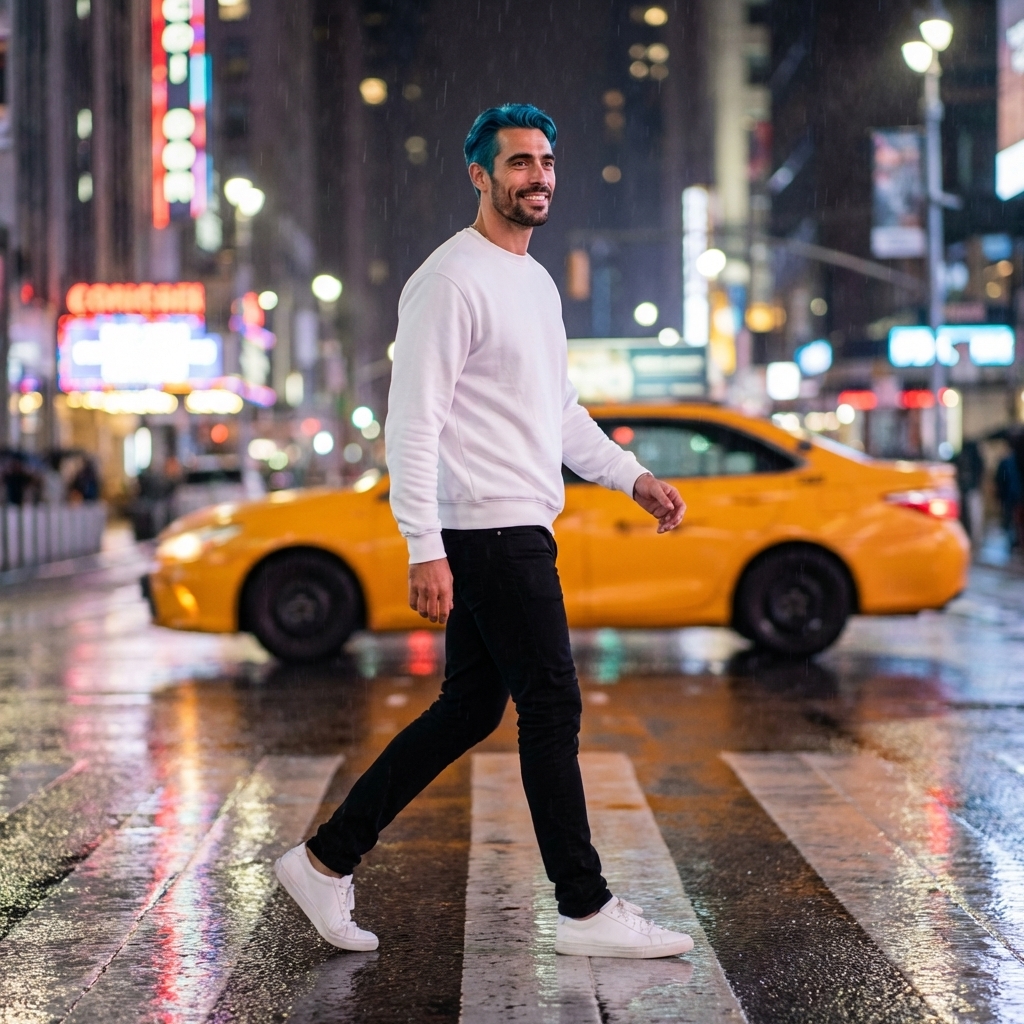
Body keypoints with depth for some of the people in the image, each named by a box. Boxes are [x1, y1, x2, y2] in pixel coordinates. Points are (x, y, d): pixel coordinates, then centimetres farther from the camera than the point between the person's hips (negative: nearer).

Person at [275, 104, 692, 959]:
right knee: (552, 706, -4)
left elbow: (560, 409, 26)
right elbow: (413, 422, -18)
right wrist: (425, 550, -24)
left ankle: (328, 859, 18)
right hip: (493, 532, -10)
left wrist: (634, 478, 16)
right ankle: (586, 910, 7)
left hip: (520, 526, 10)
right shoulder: (453, 280, -13)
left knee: (470, 708, 12)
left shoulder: (537, 281, 19)